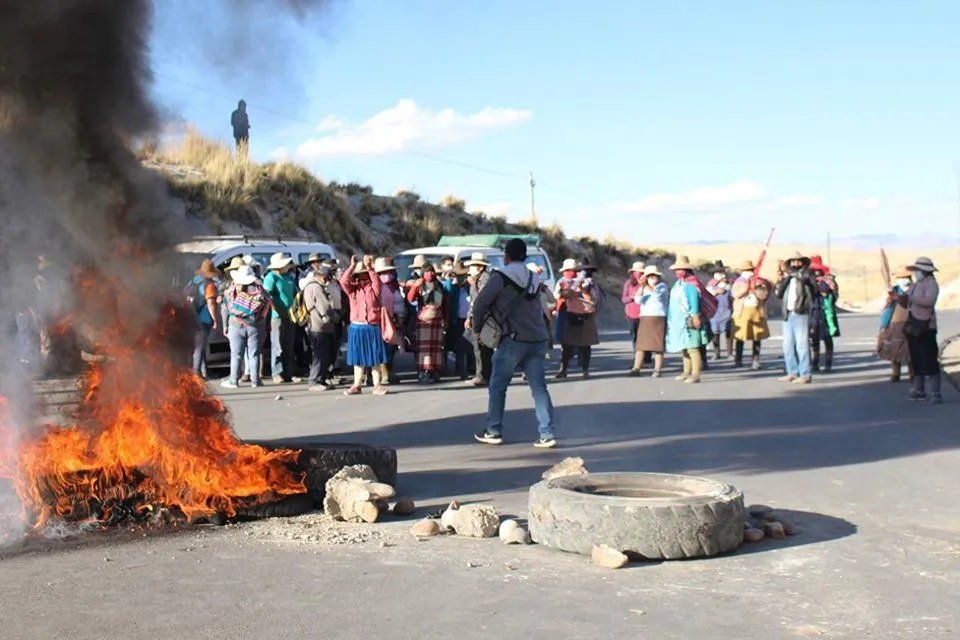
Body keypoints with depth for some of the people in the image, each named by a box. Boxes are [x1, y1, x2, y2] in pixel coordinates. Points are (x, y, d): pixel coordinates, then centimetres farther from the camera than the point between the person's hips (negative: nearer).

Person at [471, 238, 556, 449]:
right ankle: (547, 434, -1)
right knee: (539, 388, 5)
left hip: (514, 339, -5)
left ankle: (493, 431, 12)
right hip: (538, 340, 6)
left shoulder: (501, 276, -3)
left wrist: (477, 329, 10)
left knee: (497, 386, 8)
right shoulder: (534, 278, 17)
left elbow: (480, 303, -3)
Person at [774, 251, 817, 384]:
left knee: (802, 345, -10)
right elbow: (779, 294, 14)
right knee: (788, 346, 6)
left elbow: (802, 276, -18)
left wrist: (786, 270, -9)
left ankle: (805, 374, -9)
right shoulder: (787, 277, 21)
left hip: (801, 315, -6)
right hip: (787, 315, 6)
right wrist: (779, 281, -1)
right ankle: (793, 373, 14)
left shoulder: (806, 273, 6)